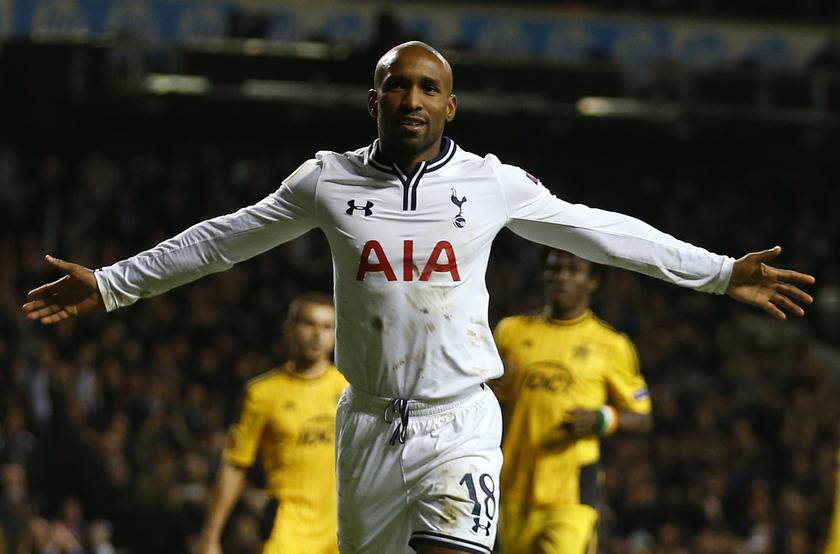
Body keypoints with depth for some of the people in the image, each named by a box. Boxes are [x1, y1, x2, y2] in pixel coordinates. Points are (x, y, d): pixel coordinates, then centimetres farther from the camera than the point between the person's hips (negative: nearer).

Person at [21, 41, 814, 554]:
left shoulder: (494, 185, 0)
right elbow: (222, 240, 12)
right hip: (369, 422, 2)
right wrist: (111, 284, 15)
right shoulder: (328, 182, 2)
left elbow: (605, 234, 6)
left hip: (460, 421, -2)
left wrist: (721, 275, 5)